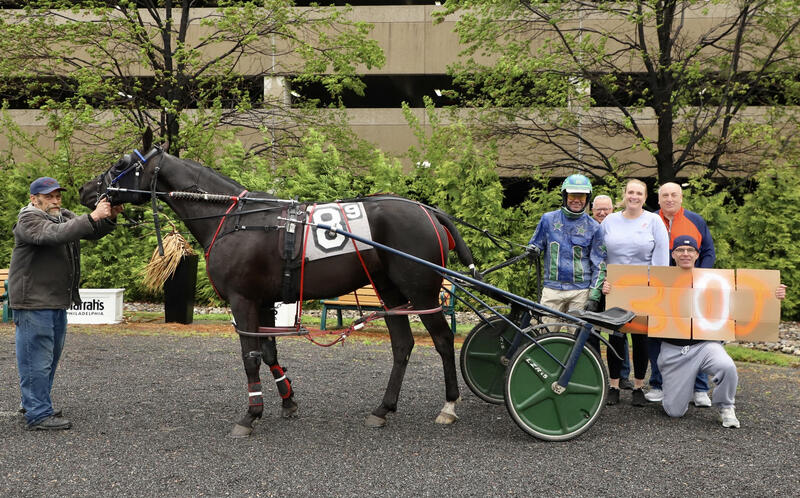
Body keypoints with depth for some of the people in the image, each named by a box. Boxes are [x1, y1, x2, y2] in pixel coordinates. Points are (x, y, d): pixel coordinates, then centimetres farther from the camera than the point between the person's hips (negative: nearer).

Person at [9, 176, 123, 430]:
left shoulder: (65, 216, 14)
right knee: (37, 358, -6)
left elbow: (93, 231, 8)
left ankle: (32, 402, 32)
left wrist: (109, 217, -14)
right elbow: (54, 234, -31)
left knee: (51, 356, 18)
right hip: (33, 302, -9)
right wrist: (92, 217, -37)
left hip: (57, 302, 9)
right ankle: (38, 414, -2)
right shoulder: (28, 221, -12)